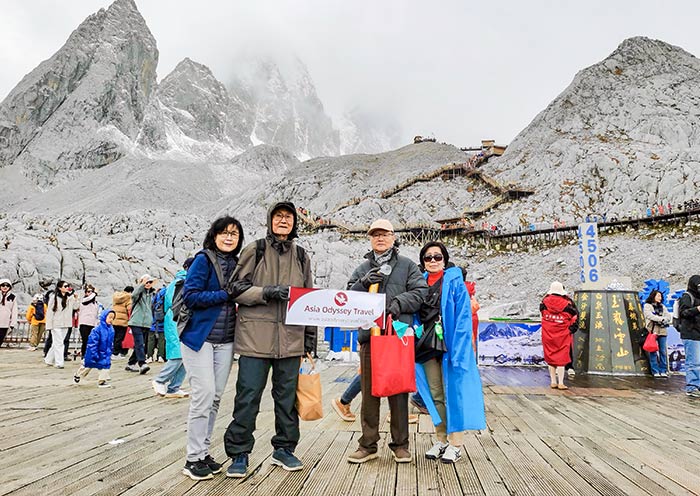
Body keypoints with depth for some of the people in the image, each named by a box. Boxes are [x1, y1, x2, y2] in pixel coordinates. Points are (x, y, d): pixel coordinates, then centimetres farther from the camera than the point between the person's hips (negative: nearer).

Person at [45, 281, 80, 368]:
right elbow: (49, 311, -5)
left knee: (56, 343, 14)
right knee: (58, 343, -5)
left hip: (65, 324, 4)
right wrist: (49, 325, -8)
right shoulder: (54, 297, -7)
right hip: (56, 324, -4)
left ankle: (49, 359, 28)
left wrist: (76, 298, -7)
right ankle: (59, 363, -1)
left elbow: (76, 307, 6)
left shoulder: (70, 297, 4)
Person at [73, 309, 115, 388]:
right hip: (94, 352, -5)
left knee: (106, 365, -3)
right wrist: (95, 354, -25)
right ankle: (77, 375, 41)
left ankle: (102, 381, 10)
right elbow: (92, 342, -24)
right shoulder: (97, 329, -25)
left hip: (105, 353, 5)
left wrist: (110, 352, 11)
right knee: (87, 365, 15)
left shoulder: (111, 329, -4)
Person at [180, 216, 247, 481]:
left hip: (225, 341, 6)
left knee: (215, 398, 9)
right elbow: (190, 296, -14)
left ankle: (203, 452, 21)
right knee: (204, 395, -7)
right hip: (200, 337, -6)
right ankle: (194, 459, 6)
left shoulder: (237, 264, 10)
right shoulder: (203, 260, -7)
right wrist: (226, 295, -16)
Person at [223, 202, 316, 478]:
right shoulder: (255, 250, 3)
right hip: (256, 335, -3)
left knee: (288, 394, 10)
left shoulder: (302, 256, 14)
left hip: (291, 337, 4)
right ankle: (239, 454, 13)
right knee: (248, 395, -1)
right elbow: (237, 288, 0)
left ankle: (284, 449, 25)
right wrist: (267, 292, -15)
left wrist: (310, 335, 12)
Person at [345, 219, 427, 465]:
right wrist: (364, 283, -8)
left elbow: (420, 292, 2)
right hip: (369, 335, 2)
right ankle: (368, 444, 16)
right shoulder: (363, 269, 18)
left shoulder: (407, 265, 11)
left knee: (398, 390, 4)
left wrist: (398, 302, -13)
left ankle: (400, 444, 16)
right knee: (369, 392, 6)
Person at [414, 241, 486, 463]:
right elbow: (415, 314, 12)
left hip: (450, 345, -5)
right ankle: (441, 440, 22)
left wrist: (458, 348, -17)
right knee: (435, 395, 11)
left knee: (453, 393, 1)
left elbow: (463, 317, -9)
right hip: (428, 345, 5)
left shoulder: (455, 281, -3)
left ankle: (456, 444, 10)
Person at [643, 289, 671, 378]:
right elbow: (649, 316, -11)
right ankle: (655, 371, -1)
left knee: (663, 351, 4)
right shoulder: (647, 305, 5)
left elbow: (669, 316, 8)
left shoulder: (662, 306, 19)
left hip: (662, 331, 5)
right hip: (653, 330, -5)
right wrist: (662, 319, -12)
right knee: (653, 352, -4)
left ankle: (663, 371, 9)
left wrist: (663, 320, -11)